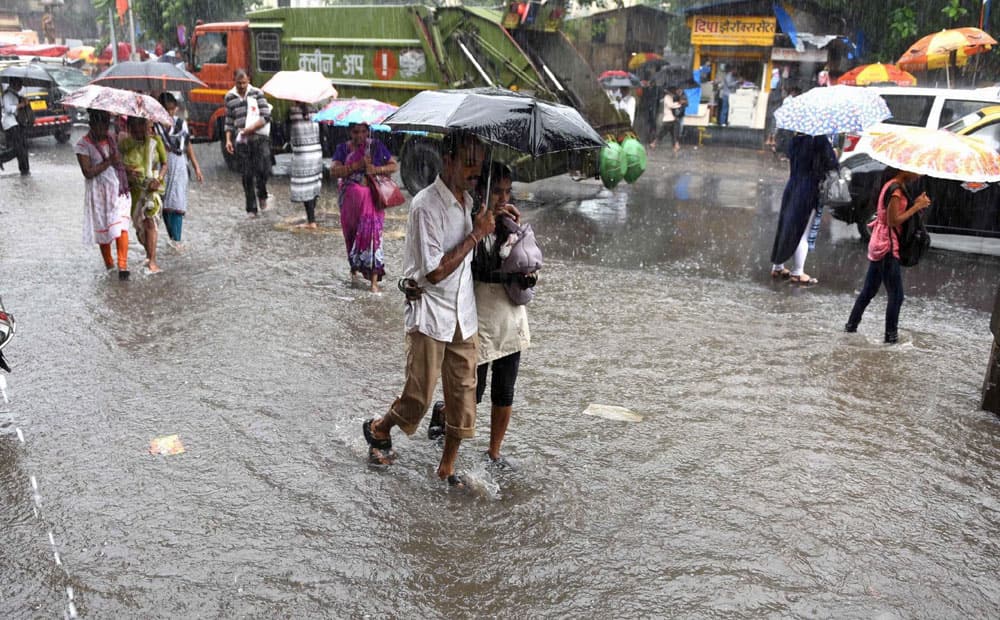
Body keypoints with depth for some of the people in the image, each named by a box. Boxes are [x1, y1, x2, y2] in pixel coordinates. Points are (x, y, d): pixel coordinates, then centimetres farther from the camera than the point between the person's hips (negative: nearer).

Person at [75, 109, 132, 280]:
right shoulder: (83, 145, -9)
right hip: (99, 193, -3)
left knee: (121, 226, -9)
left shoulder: (111, 139, 7)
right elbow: (88, 172, -17)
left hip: (118, 189, 3)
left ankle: (123, 266, -9)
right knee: (104, 229, 8)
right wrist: (109, 162, -18)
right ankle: (109, 265, 26)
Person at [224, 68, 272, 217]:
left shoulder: (257, 93, 1)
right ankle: (251, 209, 11)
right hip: (241, 141, 2)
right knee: (247, 176, 2)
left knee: (263, 170, -12)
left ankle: (262, 195, 19)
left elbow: (266, 117, -4)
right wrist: (228, 140, 3)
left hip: (259, 138, -2)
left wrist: (250, 129, -13)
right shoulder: (229, 97, 10)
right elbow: (229, 121, 15)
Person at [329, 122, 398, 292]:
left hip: (372, 197, -2)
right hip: (350, 199, 2)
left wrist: (376, 169, -14)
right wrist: (357, 166, -18)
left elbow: (394, 166, 4)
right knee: (351, 233, 12)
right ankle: (354, 267, 37)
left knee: (372, 233, -11)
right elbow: (334, 170, -7)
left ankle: (374, 279, -10)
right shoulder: (343, 148, 5)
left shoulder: (376, 146, 3)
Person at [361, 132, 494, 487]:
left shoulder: (468, 201, 8)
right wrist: (476, 235, -18)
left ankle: (448, 467, 22)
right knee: (419, 395, 1)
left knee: (463, 394, 7)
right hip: (430, 315, -7)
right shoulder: (426, 205, -18)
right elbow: (434, 271, -21)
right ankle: (379, 430, 31)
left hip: (463, 316, 7)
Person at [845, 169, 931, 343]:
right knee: (896, 294, -1)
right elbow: (893, 221, -20)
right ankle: (891, 335, 6)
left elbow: (894, 214, 12)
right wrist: (916, 207, -15)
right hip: (887, 247, -10)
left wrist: (915, 204, 4)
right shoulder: (896, 189, -17)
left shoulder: (893, 186, 11)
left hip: (879, 246, 10)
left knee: (869, 290, 16)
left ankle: (851, 326, 22)